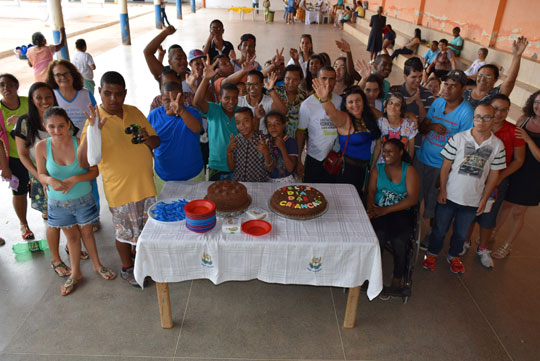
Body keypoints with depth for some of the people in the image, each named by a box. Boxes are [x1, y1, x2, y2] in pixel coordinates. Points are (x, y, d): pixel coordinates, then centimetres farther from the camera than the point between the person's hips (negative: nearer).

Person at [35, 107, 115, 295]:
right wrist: (49, 180, -25)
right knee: (71, 236, 17)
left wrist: (75, 179, -26)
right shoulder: (41, 147, -14)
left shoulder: (81, 144, -18)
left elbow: (94, 171, -11)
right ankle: (75, 273, 37)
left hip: (83, 199, -1)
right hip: (58, 202, 1)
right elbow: (41, 174, -2)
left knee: (87, 232, 17)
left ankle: (97, 265, 40)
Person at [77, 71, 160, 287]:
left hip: (146, 184, 5)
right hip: (120, 189, -5)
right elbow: (82, 160, -21)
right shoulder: (95, 119, -14)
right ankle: (127, 268, 37)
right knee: (125, 232, 13)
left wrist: (147, 139, -16)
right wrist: (92, 131, -34)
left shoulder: (134, 112, 1)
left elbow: (157, 141, 8)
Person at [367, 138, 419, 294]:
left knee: (399, 240, -28)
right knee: (379, 235, -29)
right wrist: (371, 209, -20)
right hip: (379, 211, 1)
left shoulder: (409, 170, 3)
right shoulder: (377, 169, 14)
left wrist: (386, 210, -18)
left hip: (402, 213, -1)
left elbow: (413, 199, -8)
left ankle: (397, 280, -5)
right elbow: (371, 191, 3)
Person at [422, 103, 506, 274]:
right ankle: (432, 253, 34)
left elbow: (494, 174, 2)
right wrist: (442, 189, -7)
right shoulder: (458, 138, -9)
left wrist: (484, 199, 2)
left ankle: (453, 256, 41)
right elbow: (446, 165, -4)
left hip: (473, 200, 2)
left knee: (461, 233, 17)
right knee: (440, 228, 12)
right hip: (450, 195, -1)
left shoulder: (497, 145, -4)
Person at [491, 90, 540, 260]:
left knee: (518, 212, 9)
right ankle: (492, 234, 39)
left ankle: (507, 246, 28)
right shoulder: (524, 119, -3)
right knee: (506, 204, 18)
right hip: (513, 171, 3)